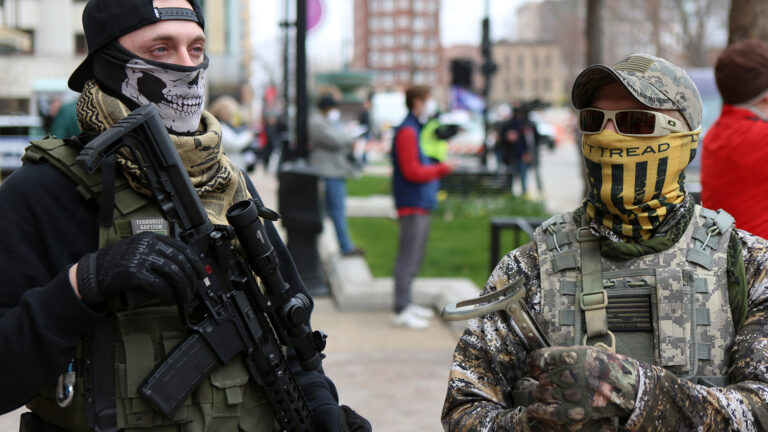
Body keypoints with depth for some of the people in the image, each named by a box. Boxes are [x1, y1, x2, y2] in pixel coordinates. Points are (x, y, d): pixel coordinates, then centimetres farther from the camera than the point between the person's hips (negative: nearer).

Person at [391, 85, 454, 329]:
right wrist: (441, 169, -13)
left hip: (421, 202, 10)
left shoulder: (415, 129, 16)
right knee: (408, 257, -8)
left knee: (414, 256, 16)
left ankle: (406, 304, 25)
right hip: (413, 205, -10)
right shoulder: (407, 131, -16)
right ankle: (401, 311, -6)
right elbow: (411, 171, -20)